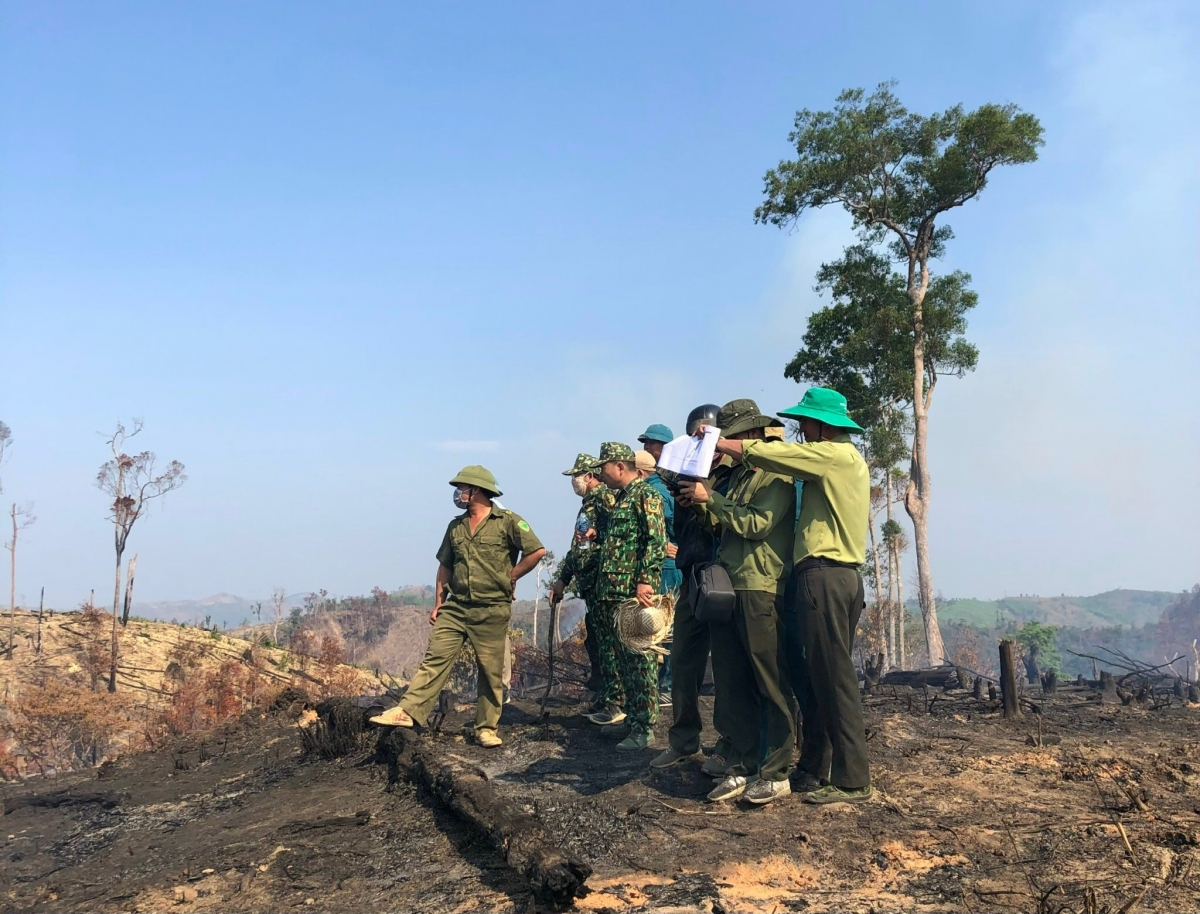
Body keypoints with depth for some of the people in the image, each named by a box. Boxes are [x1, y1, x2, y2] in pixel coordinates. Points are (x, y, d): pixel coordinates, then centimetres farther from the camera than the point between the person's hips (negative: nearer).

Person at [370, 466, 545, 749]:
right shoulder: (455, 526, 12)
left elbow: (537, 550, -10)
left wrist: (510, 578, -3)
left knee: (490, 671, 3)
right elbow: (444, 566, 18)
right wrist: (438, 603, 13)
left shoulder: (507, 521, -6)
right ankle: (408, 711, -4)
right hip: (455, 608, 5)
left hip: (491, 611, -4)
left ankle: (487, 727, 13)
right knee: (434, 659, -2)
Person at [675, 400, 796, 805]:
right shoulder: (735, 475, 19)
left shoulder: (777, 475, -5)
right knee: (731, 685, 9)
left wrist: (711, 498, -13)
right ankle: (741, 769, 17)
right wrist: (700, 502, 1)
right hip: (726, 588, 8)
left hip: (760, 589, -8)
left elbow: (757, 523, -17)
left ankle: (775, 774, 5)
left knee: (770, 685, -1)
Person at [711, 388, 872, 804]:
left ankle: (852, 781, -2)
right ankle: (813, 767, 21)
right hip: (841, 577, 10)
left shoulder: (836, 455, -9)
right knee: (821, 679, 13)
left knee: (835, 679, -7)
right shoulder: (843, 459, 22)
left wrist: (716, 443, 2)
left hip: (825, 578, -10)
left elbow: (764, 452, -12)